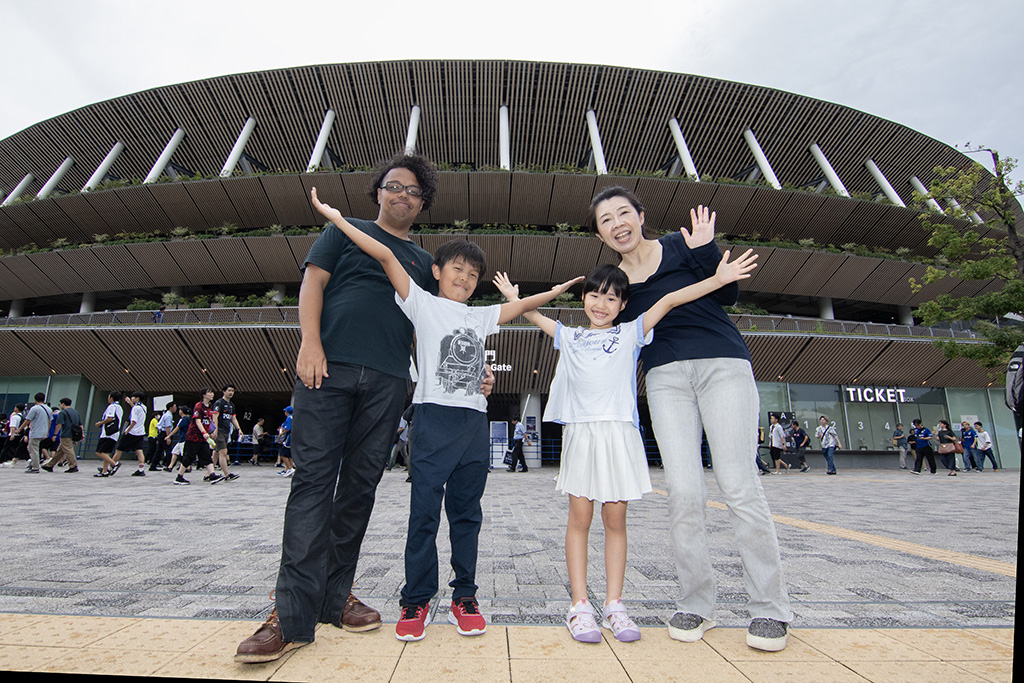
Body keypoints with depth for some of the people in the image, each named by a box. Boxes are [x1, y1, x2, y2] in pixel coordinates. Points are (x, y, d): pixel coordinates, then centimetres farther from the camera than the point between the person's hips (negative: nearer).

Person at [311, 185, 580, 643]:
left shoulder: (480, 317, 19)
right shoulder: (422, 303, 7)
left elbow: (521, 306, 25)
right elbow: (385, 255, 0)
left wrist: (553, 292, 21)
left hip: (474, 421, 4)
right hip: (434, 416, -4)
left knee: (466, 511, 9)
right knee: (424, 510, -2)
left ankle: (464, 596, 20)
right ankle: (416, 600, 12)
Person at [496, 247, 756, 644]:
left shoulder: (631, 333, 11)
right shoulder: (570, 337, 17)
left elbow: (669, 301, 3)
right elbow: (536, 317, 31)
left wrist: (717, 279, -3)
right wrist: (514, 298, 36)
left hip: (619, 433, -1)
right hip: (580, 432, 1)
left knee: (615, 521, 4)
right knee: (579, 518, 2)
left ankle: (614, 605, 14)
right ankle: (579, 605, 10)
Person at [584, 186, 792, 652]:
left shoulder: (680, 246, 4)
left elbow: (729, 294, 0)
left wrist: (704, 251, -12)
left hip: (722, 363, -2)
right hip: (665, 377, 2)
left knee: (738, 483, -6)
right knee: (683, 490, -6)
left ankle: (770, 608, 9)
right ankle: (695, 604, 10)